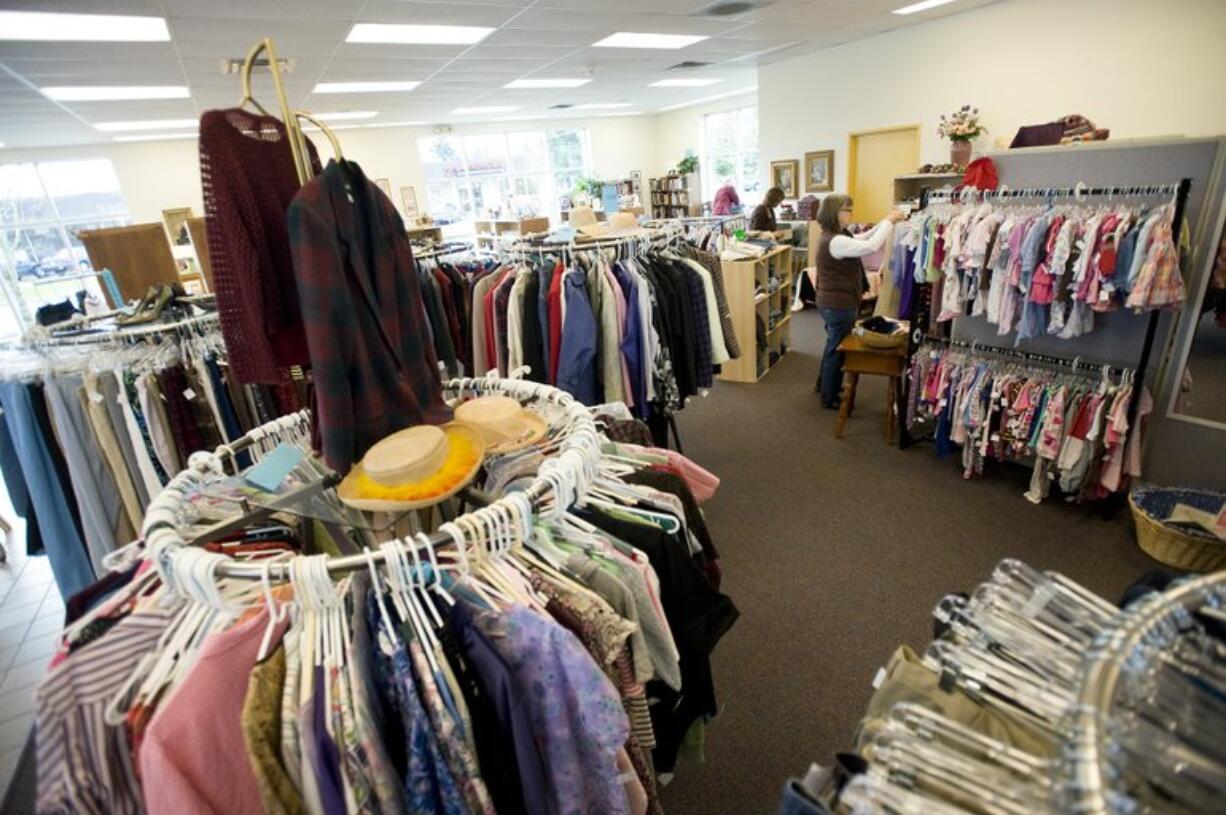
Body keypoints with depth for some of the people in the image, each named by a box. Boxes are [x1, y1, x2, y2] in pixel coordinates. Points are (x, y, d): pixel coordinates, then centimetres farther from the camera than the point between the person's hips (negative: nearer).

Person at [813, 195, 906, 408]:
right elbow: (870, 246, -33)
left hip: (833, 302, 10)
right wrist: (889, 221, -21)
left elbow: (861, 239, 15)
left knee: (834, 345, 25)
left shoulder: (833, 236, 8)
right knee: (838, 349, 3)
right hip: (839, 305, -10)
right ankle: (830, 397, 16)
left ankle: (825, 384, 42)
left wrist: (885, 222, 4)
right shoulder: (835, 241, -25)